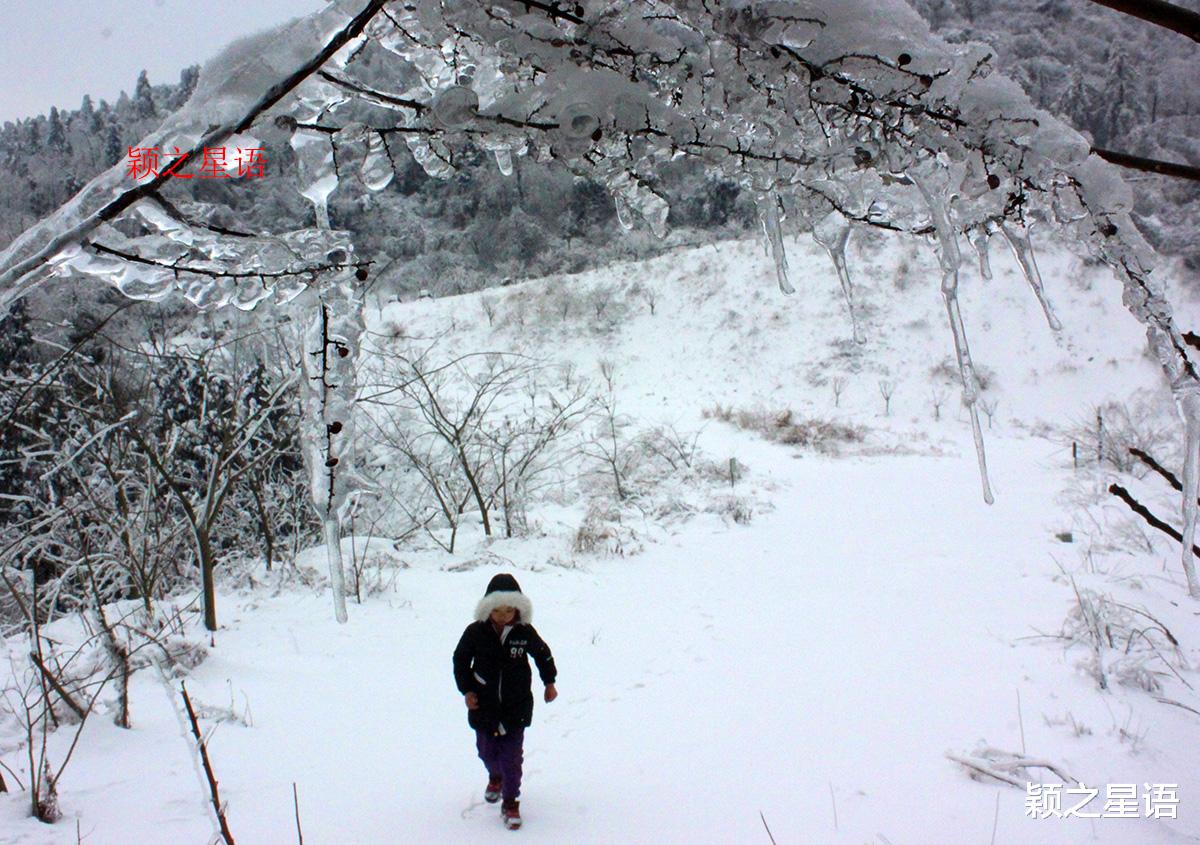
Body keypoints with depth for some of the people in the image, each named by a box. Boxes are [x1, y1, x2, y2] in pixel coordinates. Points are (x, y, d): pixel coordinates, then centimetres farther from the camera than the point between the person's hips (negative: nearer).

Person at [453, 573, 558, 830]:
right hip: (484, 705, 1)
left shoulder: (525, 632, -9)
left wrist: (549, 683, 15)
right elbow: (460, 660, 3)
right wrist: (466, 689, -4)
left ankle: (510, 803, 11)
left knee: (512, 756, -2)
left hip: (517, 706, -1)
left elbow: (543, 654, 9)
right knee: (487, 751, 15)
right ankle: (496, 777, 47)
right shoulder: (475, 632, -10)